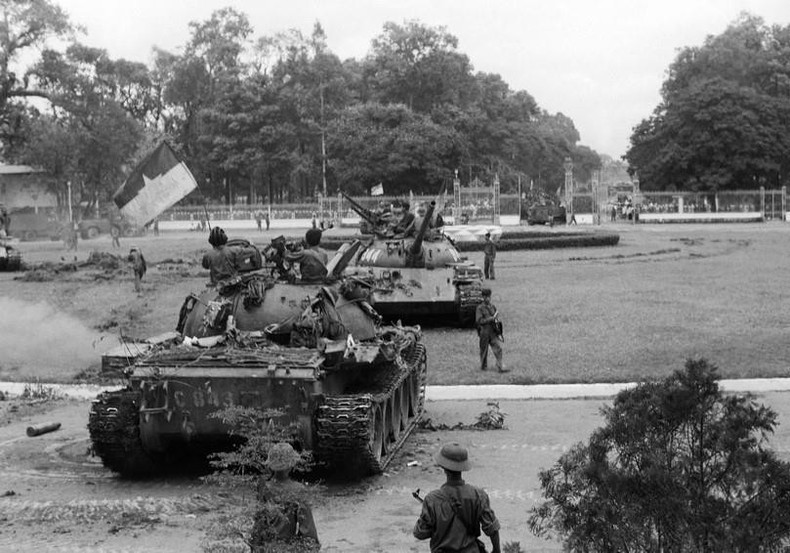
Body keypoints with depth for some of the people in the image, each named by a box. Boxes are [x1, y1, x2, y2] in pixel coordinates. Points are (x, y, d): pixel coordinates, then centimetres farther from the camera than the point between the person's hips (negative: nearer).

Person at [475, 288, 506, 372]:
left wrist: (496, 320, 1)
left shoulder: (493, 307, 11)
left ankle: (500, 367, -7)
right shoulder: (480, 308, -6)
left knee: (498, 348, -7)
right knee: (484, 350, 6)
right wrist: (491, 319, -19)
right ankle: (483, 366, 23)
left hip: (493, 332, 4)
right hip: (484, 332, -4)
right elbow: (479, 321, -15)